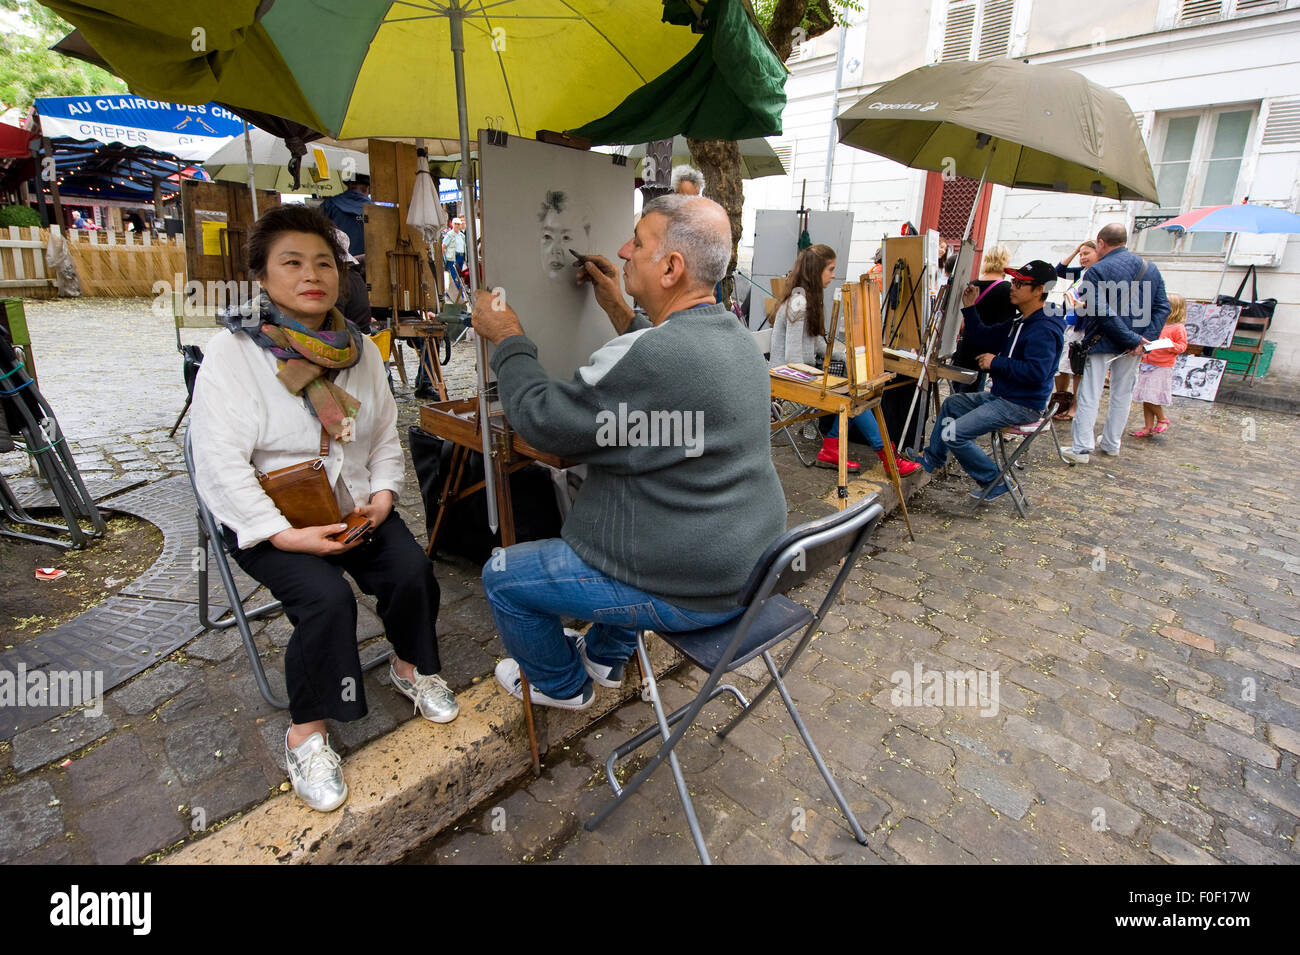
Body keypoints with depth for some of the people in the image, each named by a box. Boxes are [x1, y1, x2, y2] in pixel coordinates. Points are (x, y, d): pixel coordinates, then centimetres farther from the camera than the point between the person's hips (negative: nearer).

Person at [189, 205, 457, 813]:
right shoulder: (232, 352, -12)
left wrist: (382, 493, -7)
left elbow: (385, 435, 10)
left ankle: (410, 666, 14)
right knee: (326, 598, -26)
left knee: (412, 570, -17)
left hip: (354, 504, 4)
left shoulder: (358, 349, 4)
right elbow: (219, 464, -17)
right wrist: (284, 534, -24)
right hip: (267, 518, -4)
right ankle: (305, 733, -3)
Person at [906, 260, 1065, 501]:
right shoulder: (1021, 321, 13)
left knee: (953, 434, -20)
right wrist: (969, 309, 15)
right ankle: (932, 458, 32)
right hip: (1001, 396, 11)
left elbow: (1037, 372, -30)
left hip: (1021, 406, -11)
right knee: (951, 403, 24)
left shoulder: (1043, 330, -20)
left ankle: (994, 481, -3)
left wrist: (996, 363, -20)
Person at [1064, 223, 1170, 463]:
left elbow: (1102, 312, -21)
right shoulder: (1150, 268, 7)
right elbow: (1162, 307, 3)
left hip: (1102, 343, -5)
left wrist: (1133, 339, -15)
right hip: (1133, 344, 6)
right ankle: (1111, 444, 26)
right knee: (1122, 394, 15)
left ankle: (1081, 448, -3)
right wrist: (1143, 338, -6)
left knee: (1089, 395, -1)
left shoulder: (1097, 271, -12)